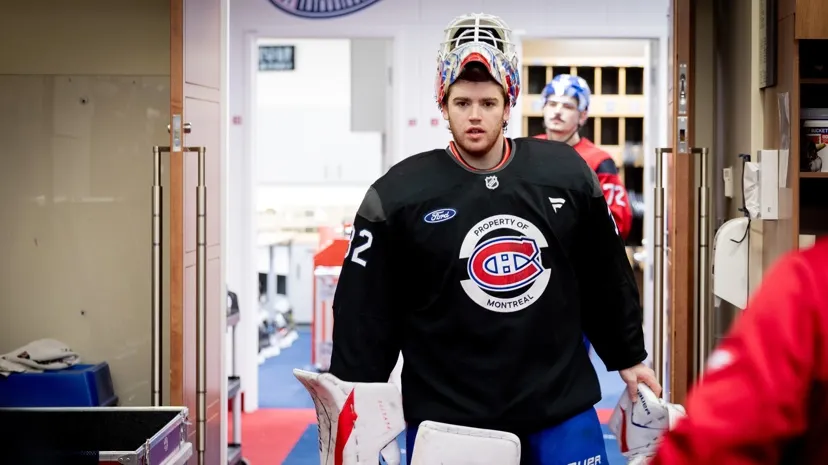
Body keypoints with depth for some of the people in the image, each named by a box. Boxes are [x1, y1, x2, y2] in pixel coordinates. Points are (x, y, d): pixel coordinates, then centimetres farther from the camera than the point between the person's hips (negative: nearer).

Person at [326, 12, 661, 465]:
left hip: (561, 408, 2)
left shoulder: (566, 173, -1)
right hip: (446, 418, -2)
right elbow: (364, 313, -5)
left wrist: (627, 357, 18)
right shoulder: (397, 196, -8)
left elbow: (605, 276, 11)